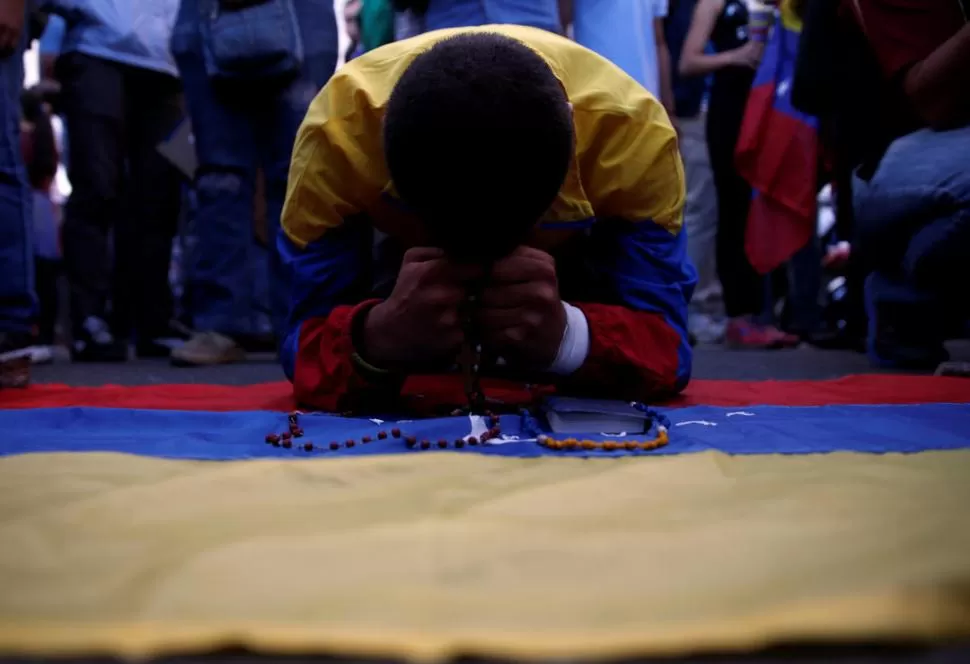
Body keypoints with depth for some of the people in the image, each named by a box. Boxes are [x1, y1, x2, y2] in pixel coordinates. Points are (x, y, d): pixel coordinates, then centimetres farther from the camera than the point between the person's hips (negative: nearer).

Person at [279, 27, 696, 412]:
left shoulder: (632, 132, -41)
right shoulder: (337, 133, -41)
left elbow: (667, 346, -40)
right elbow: (307, 348, -38)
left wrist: (567, 336, -61)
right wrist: (377, 337, -61)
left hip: (574, 259, 1)